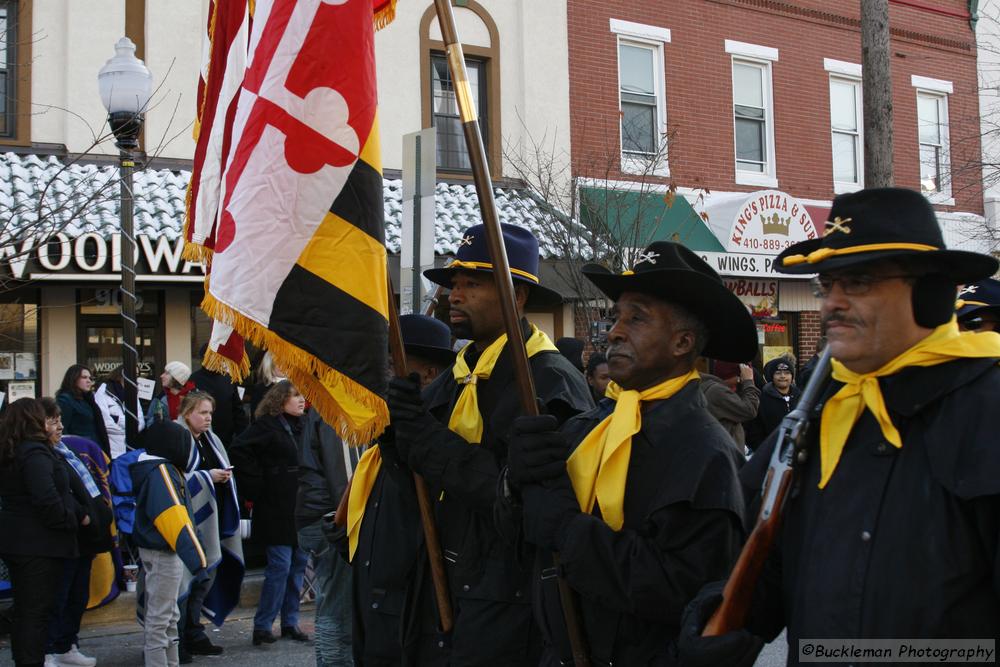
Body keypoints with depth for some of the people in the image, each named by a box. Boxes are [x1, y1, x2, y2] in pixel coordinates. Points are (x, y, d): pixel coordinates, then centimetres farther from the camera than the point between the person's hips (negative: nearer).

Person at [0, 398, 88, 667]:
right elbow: (47, 499, -28)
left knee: (23, 610, 17)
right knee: (38, 611, -2)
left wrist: (78, 512, 8)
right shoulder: (35, 453, -19)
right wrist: (73, 521, -11)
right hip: (40, 543, -9)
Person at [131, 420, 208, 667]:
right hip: (163, 555, -10)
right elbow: (174, 518, -28)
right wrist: (195, 556, -31)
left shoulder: (164, 469, 11)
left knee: (169, 616, 19)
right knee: (159, 618, -4)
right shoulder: (161, 472, -19)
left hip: (166, 553, 10)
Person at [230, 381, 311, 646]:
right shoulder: (267, 426, -9)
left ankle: (290, 622, 19)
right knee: (279, 567, -7)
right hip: (277, 510, -7)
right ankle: (262, 626, 3)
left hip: (300, 509, 7)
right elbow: (239, 450, -18)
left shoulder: (302, 426, 14)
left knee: (298, 565, 10)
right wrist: (256, 488, -14)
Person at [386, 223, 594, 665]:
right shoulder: (454, 380, 10)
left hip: (504, 606, -7)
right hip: (441, 590, 8)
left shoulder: (553, 383, -16)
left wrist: (431, 442, -22)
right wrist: (397, 428, -13)